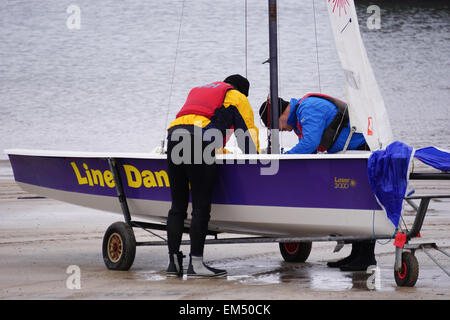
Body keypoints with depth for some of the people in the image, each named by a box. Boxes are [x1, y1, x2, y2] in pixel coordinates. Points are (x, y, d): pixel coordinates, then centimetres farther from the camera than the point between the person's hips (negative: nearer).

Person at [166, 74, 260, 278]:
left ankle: (173, 263, 7)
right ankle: (196, 264, -8)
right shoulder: (237, 97, 19)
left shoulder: (197, 91, 39)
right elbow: (248, 131, 17)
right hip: (198, 142, -6)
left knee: (177, 207, 9)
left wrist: (220, 150, 52)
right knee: (201, 207, -5)